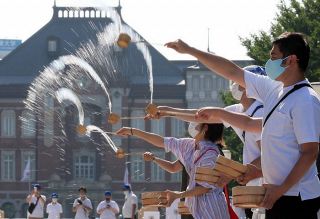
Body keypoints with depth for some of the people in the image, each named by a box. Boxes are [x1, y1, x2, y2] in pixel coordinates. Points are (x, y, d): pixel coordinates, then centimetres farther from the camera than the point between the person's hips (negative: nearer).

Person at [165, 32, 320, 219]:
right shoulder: (274, 89, 10)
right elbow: (233, 72, 17)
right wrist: (190, 50, 19)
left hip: (297, 199, -9)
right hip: (278, 196, 9)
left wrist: (281, 189, -18)